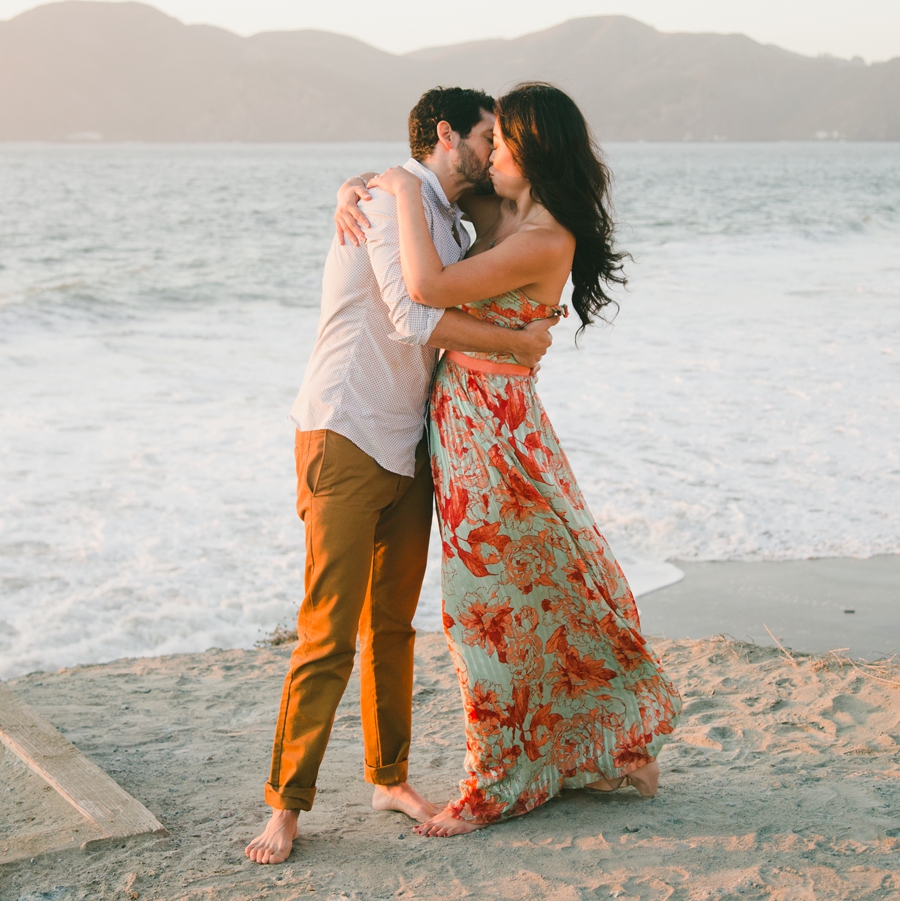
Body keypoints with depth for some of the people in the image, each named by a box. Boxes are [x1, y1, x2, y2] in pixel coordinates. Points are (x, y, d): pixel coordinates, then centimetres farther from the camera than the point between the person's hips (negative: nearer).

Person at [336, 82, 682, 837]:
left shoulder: (545, 241, -19)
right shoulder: (498, 211, 8)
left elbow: (428, 288, -26)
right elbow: (392, 182, 20)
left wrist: (404, 194, -16)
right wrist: (351, 192, -1)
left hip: (490, 420, -9)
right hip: (469, 414, 9)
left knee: (492, 602, 2)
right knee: (534, 588, 17)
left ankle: (500, 784, 17)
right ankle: (610, 746, 31)